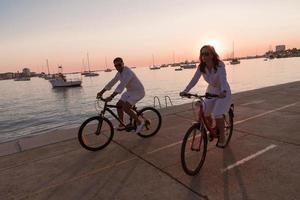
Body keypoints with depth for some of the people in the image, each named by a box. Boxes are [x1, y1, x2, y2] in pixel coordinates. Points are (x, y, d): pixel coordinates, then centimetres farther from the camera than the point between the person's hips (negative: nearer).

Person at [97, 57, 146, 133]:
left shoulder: (127, 72, -27)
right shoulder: (119, 73, 3)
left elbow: (121, 85, -38)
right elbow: (112, 82, 8)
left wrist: (111, 97, -45)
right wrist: (101, 92, 4)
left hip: (138, 92, -9)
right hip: (130, 91, 9)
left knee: (125, 108, -21)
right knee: (119, 105, 5)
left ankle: (140, 122, -4)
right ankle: (122, 124, 18)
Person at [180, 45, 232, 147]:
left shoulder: (220, 65, -25)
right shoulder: (201, 67, -12)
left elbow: (223, 79, -38)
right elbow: (194, 79, -16)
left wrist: (223, 91, -56)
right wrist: (185, 91, -28)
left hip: (222, 92, -5)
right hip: (211, 91, 5)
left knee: (218, 114, -17)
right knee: (204, 113, -4)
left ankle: (222, 137, 7)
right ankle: (212, 132, 25)